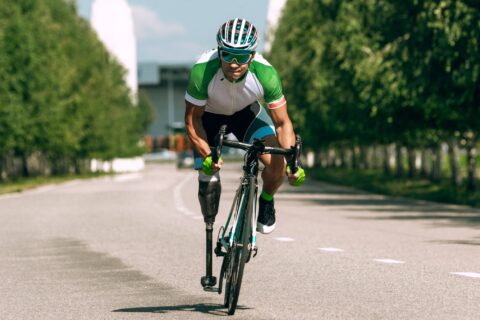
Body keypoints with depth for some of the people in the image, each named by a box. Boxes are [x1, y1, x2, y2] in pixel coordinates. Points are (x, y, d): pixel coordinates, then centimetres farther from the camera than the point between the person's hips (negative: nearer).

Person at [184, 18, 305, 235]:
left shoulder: (265, 74, -34)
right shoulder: (202, 71, -37)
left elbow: (282, 123, -23)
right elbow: (192, 119, -25)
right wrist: (207, 156, -38)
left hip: (247, 112, 1)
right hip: (210, 116, 0)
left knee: (277, 162, -22)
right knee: (208, 180, -14)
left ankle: (266, 200, 10)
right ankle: (210, 228, 16)